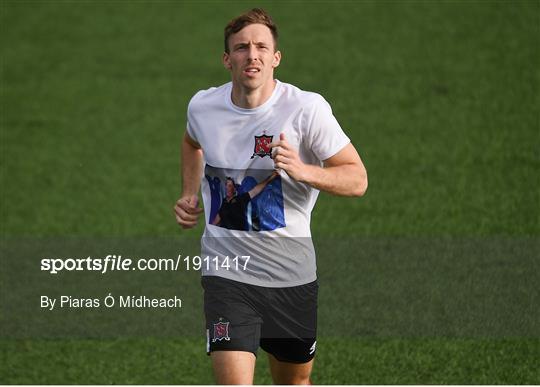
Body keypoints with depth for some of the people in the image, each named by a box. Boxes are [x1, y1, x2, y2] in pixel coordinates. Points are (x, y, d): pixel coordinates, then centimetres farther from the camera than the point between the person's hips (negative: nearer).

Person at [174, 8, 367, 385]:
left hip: (293, 271, 0)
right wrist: (189, 195, 10)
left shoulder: (307, 108, -13)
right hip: (226, 269, 0)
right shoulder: (202, 106, -2)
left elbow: (357, 178, -10)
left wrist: (302, 170, -28)